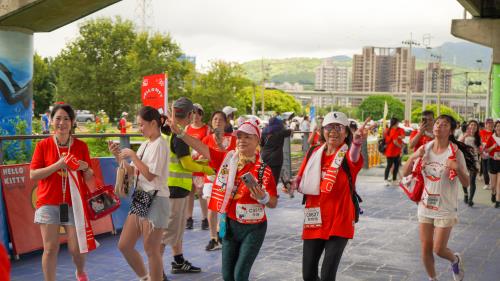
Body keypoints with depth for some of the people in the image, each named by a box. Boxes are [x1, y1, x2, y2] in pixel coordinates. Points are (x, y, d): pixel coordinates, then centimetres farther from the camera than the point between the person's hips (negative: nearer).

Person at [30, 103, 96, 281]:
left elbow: (89, 178, 10)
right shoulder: (43, 146, 0)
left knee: (77, 248, 3)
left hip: (74, 203, 1)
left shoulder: (81, 146, 3)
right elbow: (33, 175, -6)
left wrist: (85, 168, -13)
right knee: (50, 248, -1)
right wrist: (57, 165, -16)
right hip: (49, 203, -1)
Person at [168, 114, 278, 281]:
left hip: (253, 229, -4)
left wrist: (263, 198, -26)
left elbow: (273, 203, -5)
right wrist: (179, 132, -14)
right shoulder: (227, 159, -1)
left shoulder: (264, 168, -11)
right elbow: (202, 147, -5)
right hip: (230, 225, 4)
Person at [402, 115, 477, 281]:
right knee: (426, 249, 10)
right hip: (425, 206, 4)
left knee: (439, 250, -1)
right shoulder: (425, 149, -2)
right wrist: (413, 158, -18)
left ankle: (455, 260, 33)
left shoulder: (455, 152, -14)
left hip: (445, 208, -4)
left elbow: (466, 183, -12)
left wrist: (458, 169, -32)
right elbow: (405, 174, 0)